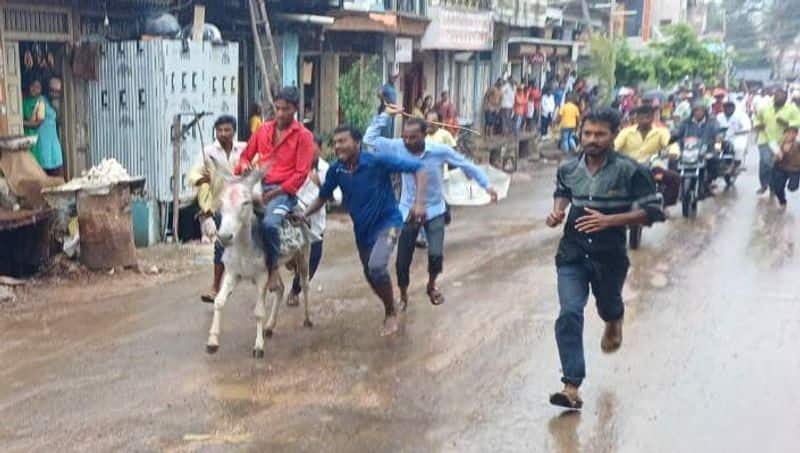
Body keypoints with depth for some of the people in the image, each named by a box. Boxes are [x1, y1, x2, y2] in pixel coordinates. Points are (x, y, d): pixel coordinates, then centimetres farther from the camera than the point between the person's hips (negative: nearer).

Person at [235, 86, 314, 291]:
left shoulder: (303, 136, -2)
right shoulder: (264, 129, 12)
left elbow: (301, 174, -7)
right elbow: (246, 155, 23)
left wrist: (273, 193, -13)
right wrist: (244, 165, -3)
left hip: (282, 191, -6)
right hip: (258, 186, 6)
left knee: (269, 224, -33)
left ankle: (273, 270, -10)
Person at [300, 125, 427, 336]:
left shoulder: (378, 161, -24)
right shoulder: (336, 170, -11)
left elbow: (418, 168, -21)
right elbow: (323, 197, 6)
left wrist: (419, 202, -30)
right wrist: (303, 215, -7)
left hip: (387, 222, -6)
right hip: (362, 228, 6)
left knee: (376, 266, -26)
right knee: (370, 274, 16)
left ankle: (392, 314, -2)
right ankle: (390, 310, 44)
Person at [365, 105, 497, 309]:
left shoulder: (440, 150, -17)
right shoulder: (398, 148, -13)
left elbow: (467, 165, -5)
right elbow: (369, 139, -12)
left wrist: (487, 185, -5)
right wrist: (386, 115, -17)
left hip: (434, 211, -1)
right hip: (408, 211, 1)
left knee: (436, 255, -9)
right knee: (403, 259, 2)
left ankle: (431, 286, 25)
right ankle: (403, 296, 29)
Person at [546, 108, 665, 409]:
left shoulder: (629, 171, -15)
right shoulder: (568, 169, -1)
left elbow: (653, 211, -15)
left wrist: (609, 220, -26)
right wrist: (558, 210, -2)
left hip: (609, 256, -2)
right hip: (572, 254, 2)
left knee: (608, 306, 23)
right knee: (569, 315, -12)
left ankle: (614, 322, 64)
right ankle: (572, 389, -10)